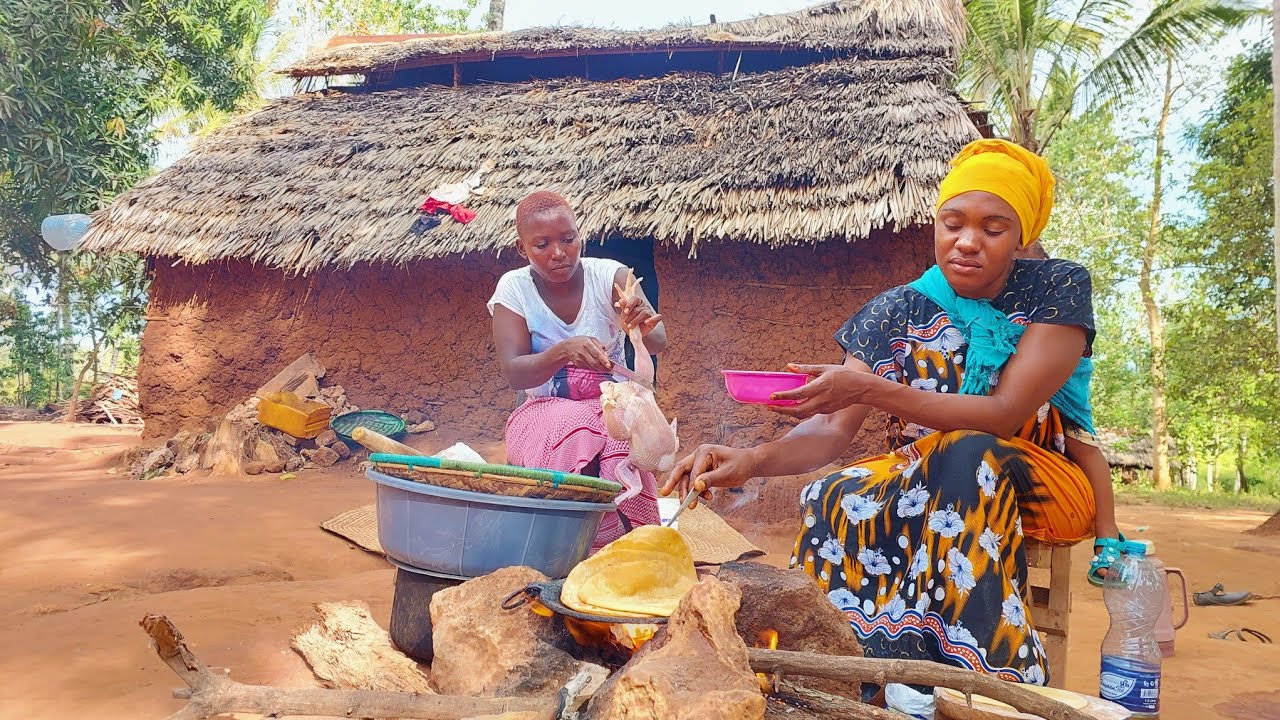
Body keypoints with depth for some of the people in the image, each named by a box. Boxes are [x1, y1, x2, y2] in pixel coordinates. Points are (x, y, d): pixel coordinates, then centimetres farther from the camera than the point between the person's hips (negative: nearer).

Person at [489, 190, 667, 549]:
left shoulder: (608, 275, -7)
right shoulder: (513, 288, -6)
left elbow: (658, 343, -20)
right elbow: (514, 374, -16)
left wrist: (645, 325, -45)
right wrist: (563, 352, -37)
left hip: (612, 406, 1)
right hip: (544, 410, 0)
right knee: (567, 433, -36)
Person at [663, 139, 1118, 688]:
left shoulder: (1058, 289, -9)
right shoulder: (898, 312, -4)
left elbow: (1005, 413, -22)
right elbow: (833, 429, -12)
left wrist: (868, 389, -34)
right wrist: (751, 461, -33)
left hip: (1045, 484, -1)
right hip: (921, 480, 2)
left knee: (968, 456, -35)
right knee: (841, 500, -29)